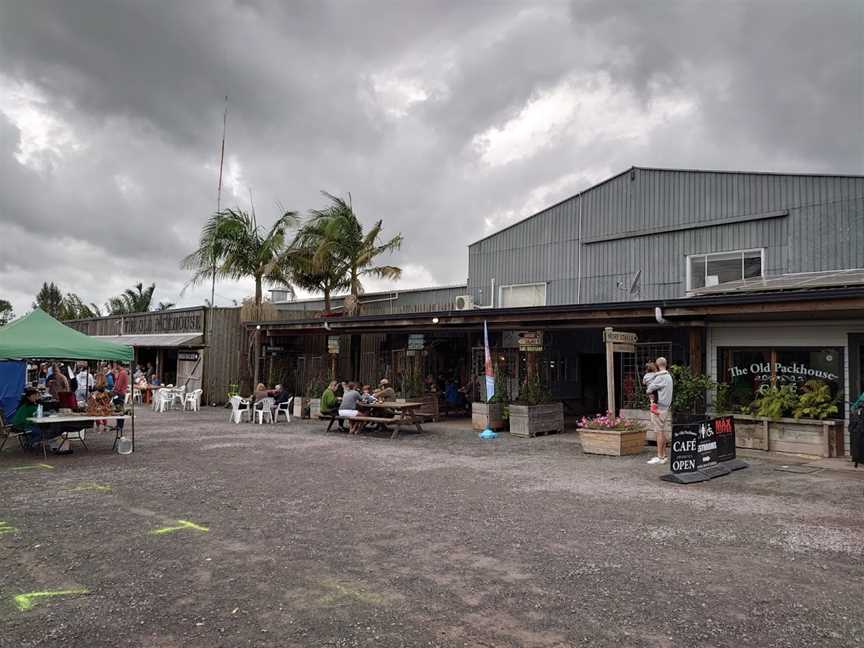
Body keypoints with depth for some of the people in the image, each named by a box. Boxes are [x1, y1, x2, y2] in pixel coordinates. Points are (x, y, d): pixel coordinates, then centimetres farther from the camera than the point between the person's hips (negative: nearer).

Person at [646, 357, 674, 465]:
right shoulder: (669, 376, 15)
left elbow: (649, 389, -20)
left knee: (659, 432, -6)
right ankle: (663, 455, 20)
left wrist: (648, 391, 3)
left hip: (659, 407, -10)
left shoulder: (660, 377, -17)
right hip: (665, 406, 10)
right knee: (662, 431, 14)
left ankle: (660, 457, -4)